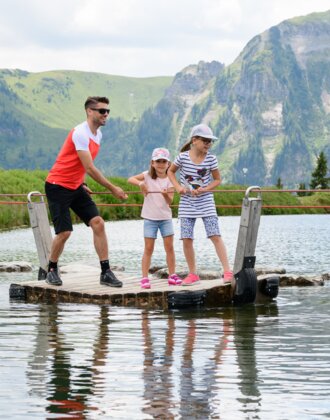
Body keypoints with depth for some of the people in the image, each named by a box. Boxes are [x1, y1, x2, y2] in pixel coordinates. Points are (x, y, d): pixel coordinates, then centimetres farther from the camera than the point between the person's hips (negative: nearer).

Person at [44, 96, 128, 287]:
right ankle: (52, 270, 15)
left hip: (76, 187, 8)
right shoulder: (80, 133, -21)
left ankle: (106, 272, -5)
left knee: (98, 223, -7)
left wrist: (82, 184, 11)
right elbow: (90, 168, -24)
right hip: (58, 186, -8)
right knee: (64, 232, -9)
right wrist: (113, 189, -21)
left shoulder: (98, 135, 8)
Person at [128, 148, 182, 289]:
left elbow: (170, 201, -10)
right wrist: (140, 183, -27)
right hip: (150, 218, -1)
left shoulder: (170, 179, -1)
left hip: (165, 217, 1)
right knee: (148, 248, -1)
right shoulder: (148, 175, -1)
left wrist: (166, 194, -32)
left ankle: (172, 275, 13)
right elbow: (130, 179, -10)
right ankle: (144, 278, -1)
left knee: (169, 247, 3)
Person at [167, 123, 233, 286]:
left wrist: (205, 189, -13)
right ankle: (193, 274, 11)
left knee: (215, 235, -10)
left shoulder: (211, 159, -6)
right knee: (186, 239, -2)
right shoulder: (183, 157, -7)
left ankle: (227, 271, -9)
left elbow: (217, 179, 4)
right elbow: (171, 171, 9)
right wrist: (178, 187, -6)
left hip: (206, 203, -1)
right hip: (187, 204, 1)